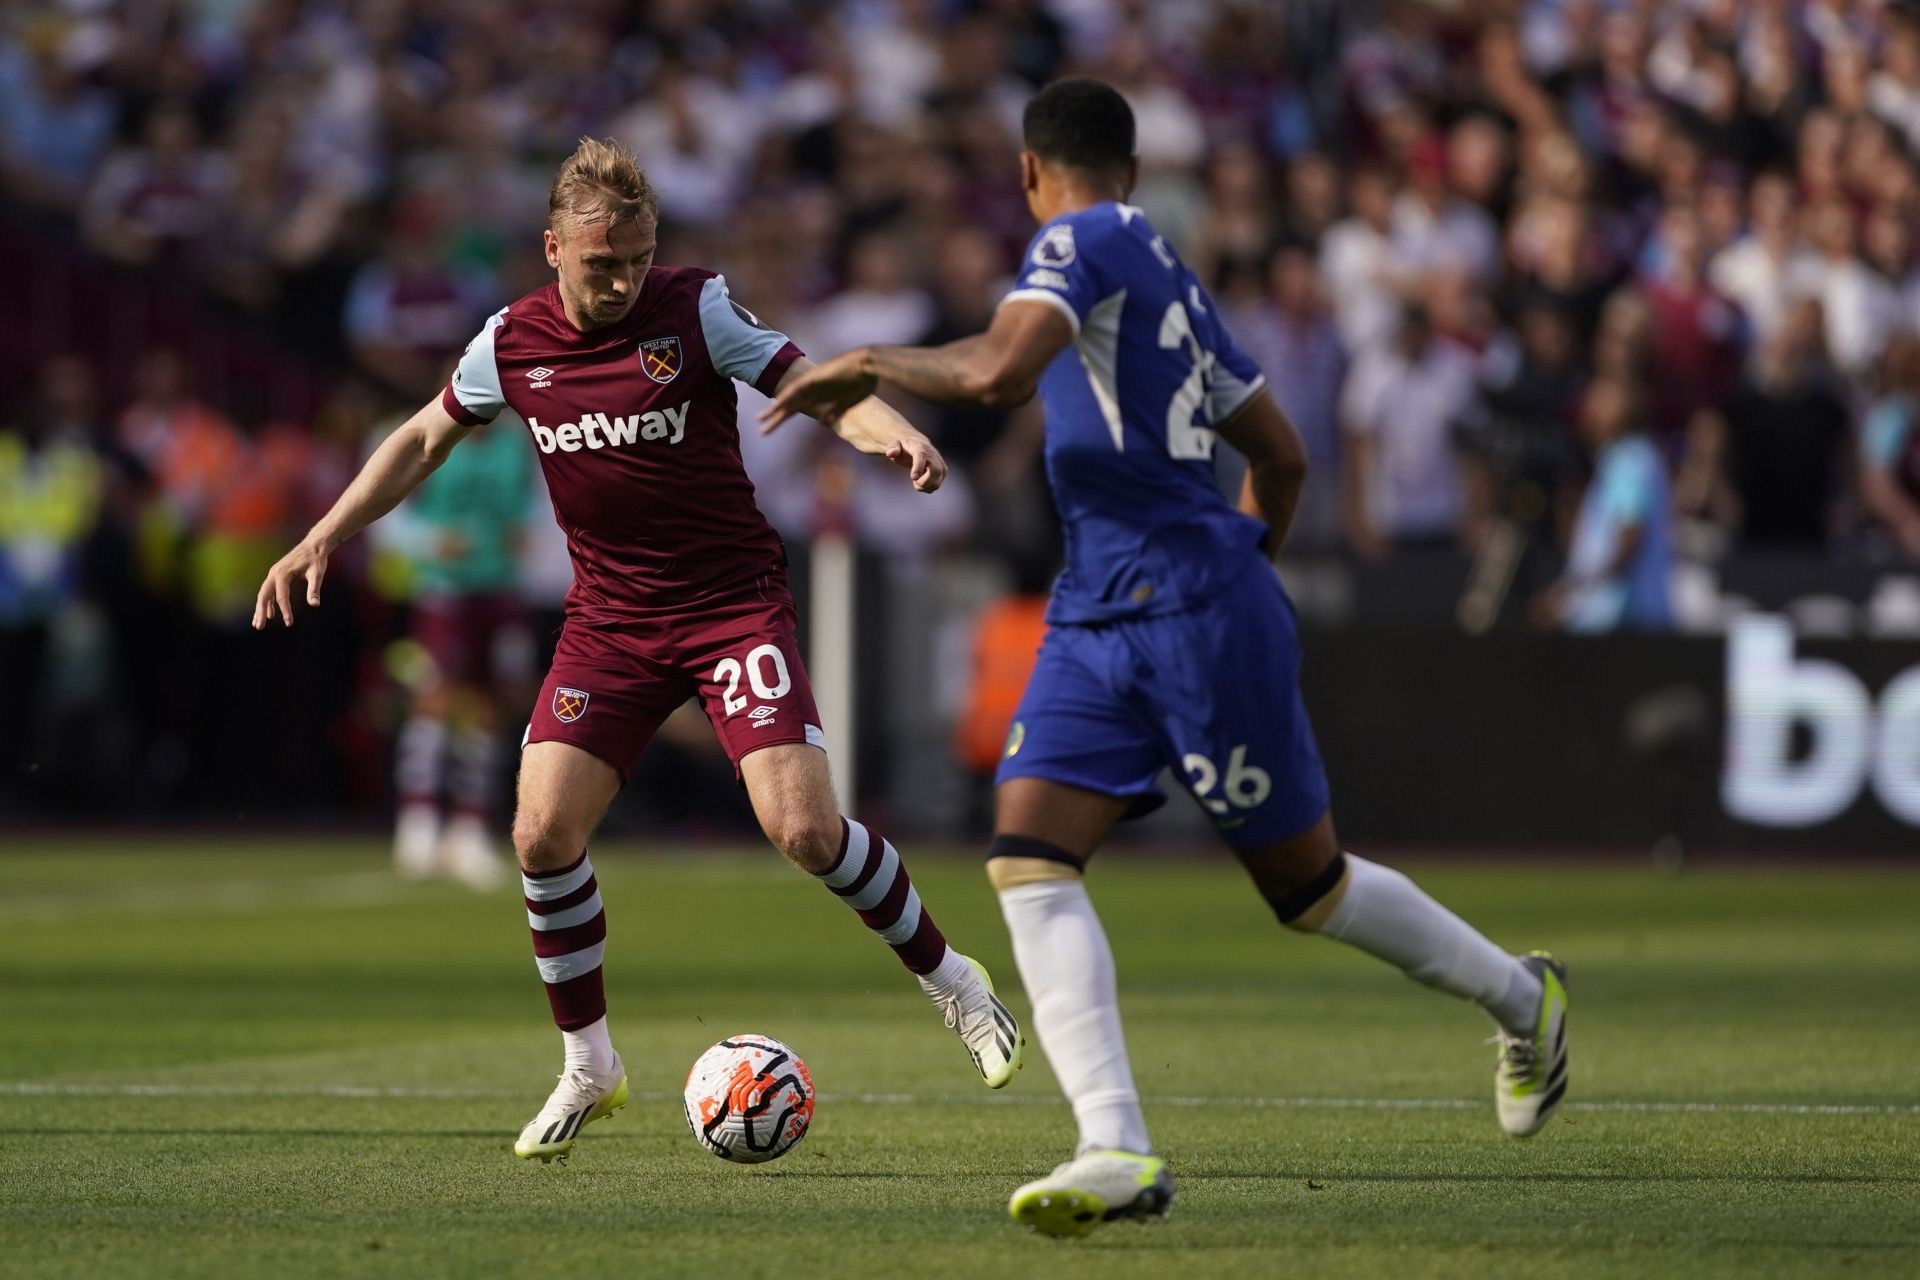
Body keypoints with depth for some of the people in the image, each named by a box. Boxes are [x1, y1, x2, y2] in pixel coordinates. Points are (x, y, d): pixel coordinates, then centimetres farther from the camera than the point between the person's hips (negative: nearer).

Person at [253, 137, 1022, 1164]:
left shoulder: (695, 311, -11)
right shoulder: (511, 344, -1)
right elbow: (425, 437, 15)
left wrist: (893, 433, -35)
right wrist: (322, 540, 11)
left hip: (734, 604, -3)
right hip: (609, 618, 3)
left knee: (803, 827, -18)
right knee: (543, 834, -11)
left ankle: (951, 981, 7)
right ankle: (588, 1066, 8)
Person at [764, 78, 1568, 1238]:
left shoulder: (1086, 239, -8)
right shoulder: (1169, 274, 18)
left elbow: (998, 372, -26)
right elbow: (1282, 456, 23)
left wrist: (868, 365, -11)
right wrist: (1247, 561, 38)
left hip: (1197, 607, -9)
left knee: (1306, 884, 5)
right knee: (1029, 858, -9)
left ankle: (1521, 997, 29)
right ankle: (1117, 1151, -19)